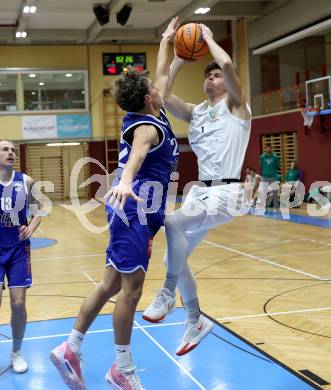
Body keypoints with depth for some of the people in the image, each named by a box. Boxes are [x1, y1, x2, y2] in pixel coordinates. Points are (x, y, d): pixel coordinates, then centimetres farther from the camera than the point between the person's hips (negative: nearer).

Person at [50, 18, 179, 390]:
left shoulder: (151, 116, 13)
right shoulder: (147, 127, -14)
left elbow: (162, 75, 30)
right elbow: (136, 154, -37)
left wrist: (166, 40, 40)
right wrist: (125, 182, -57)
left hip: (137, 211, 10)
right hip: (134, 211, -10)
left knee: (111, 285, 12)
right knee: (131, 288, -4)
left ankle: (70, 349, 17)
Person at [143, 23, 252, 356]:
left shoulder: (236, 106, -1)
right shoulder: (195, 112, 15)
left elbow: (227, 64, -19)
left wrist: (208, 37, -3)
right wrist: (181, 56, 5)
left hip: (226, 192, -7)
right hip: (200, 190, 7)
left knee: (173, 222, -32)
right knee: (174, 258, 5)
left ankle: (168, 293, -12)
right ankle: (196, 322, 24)